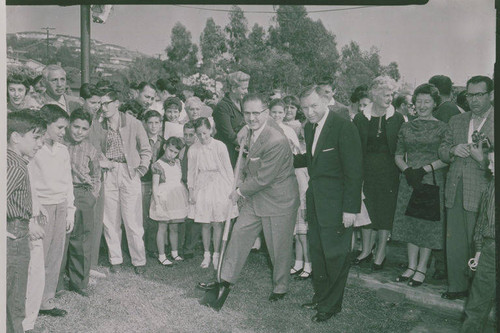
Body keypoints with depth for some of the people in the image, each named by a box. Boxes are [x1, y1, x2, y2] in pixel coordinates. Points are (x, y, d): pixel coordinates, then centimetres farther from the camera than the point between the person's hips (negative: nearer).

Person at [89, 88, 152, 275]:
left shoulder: (133, 124, 1)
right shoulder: (97, 127, 7)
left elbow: (146, 150, 7)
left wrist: (141, 168, -3)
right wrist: (102, 163, -5)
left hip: (129, 173, -2)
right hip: (107, 175, 3)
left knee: (132, 221, -2)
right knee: (110, 220, 5)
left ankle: (139, 261, 11)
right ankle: (115, 260, 19)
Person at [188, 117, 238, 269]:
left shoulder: (220, 146, -7)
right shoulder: (193, 150, -2)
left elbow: (228, 168, -1)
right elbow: (191, 171, 7)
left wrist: (231, 188, -2)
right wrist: (191, 192, 7)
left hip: (219, 186, -1)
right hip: (202, 187, 1)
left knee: (217, 223, 3)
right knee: (205, 224, 6)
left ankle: (216, 254, 17)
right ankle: (206, 254, 21)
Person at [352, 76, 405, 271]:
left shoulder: (397, 119, 0)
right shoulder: (360, 119, 0)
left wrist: (402, 169, -4)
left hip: (389, 171, -1)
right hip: (366, 169, 1)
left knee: (386, 210, 5)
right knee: (366, 208, 8)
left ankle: (381, 253, 18)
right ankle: (366, 249, 24)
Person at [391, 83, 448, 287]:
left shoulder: (441, 128, -1)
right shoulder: (406, 127, 9)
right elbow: (398, 156, 9)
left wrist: (425, 169, -17)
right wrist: (407, 170, -9)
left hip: (432, 180, -3)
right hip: (409, 180, 4)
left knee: (429, 223, 0)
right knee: (410, 222, 8)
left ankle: (422, 268, 12)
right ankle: (411, 266, 19)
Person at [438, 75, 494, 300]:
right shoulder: (456, 121, 13)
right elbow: (442, 152, 14)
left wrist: (482, 159, -25)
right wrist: (453, 150, -7)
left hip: (481, 195, -5)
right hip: (454, 193, 5)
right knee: (454, 243, 12)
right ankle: (457, 286, 27)